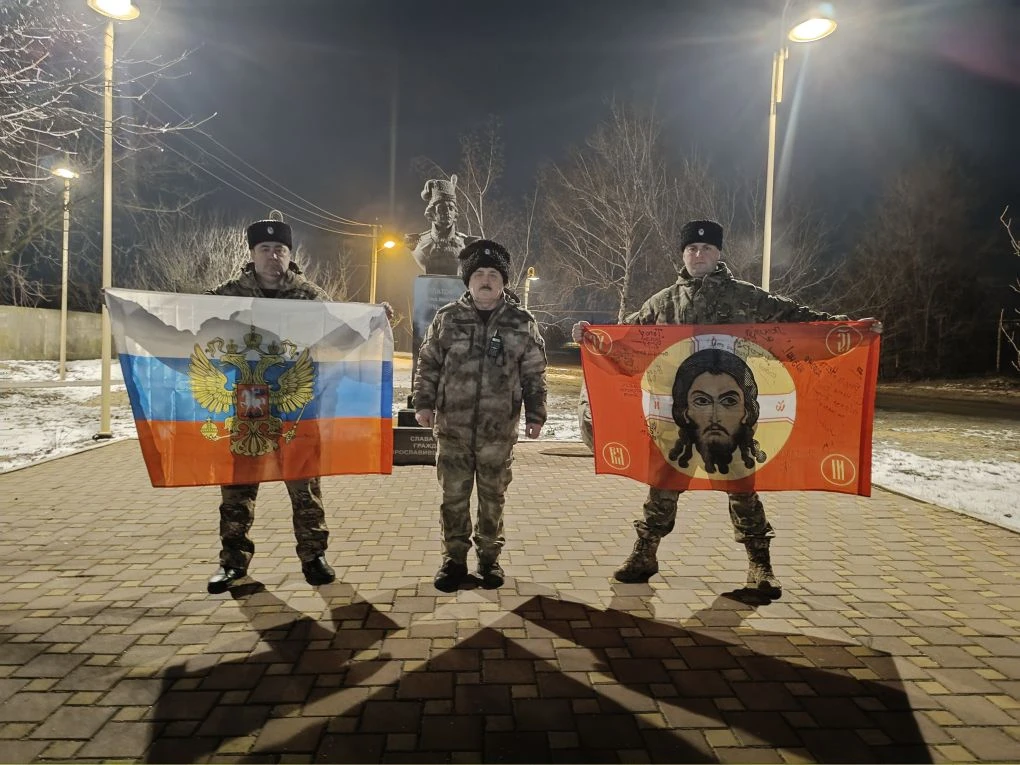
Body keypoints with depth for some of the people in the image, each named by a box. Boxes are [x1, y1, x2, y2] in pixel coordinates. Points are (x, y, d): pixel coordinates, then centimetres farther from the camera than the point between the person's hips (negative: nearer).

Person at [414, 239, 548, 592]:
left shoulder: (522, 323, 3)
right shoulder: (447, 318, 4)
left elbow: (534, 375, 5)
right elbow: (428, 364, 7)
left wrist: (535, 415, 1)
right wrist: (424, 403, -1)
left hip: (499, 428, 0)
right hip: (453, 425, 1)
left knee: (493, 497, 10)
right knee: (453, 495, 7)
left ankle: (489, 557, 27)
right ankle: (454, 559, 23)